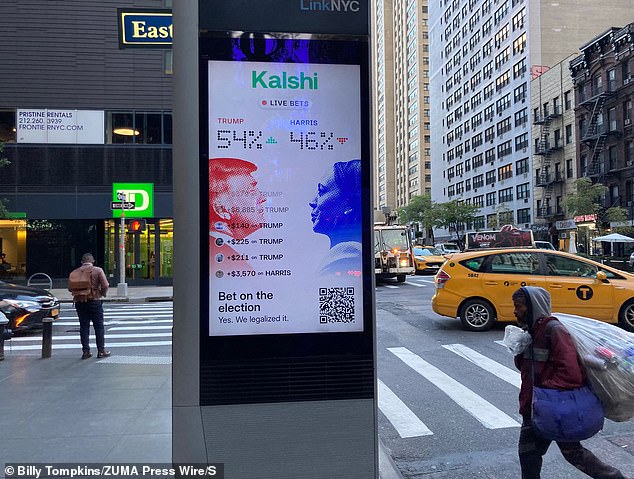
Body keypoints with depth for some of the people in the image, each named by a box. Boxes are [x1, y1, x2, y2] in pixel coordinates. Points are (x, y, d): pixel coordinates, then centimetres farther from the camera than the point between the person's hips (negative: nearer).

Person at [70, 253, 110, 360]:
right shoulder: (98, 270, -6)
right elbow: (105, 286, -12)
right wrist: (103, 294, 6)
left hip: (79, 302, 3)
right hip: (94, 301, -3)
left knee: (84, 326, 9)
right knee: (99, 326, 5)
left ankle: (85, 351, 10)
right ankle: (101, 350, 8)